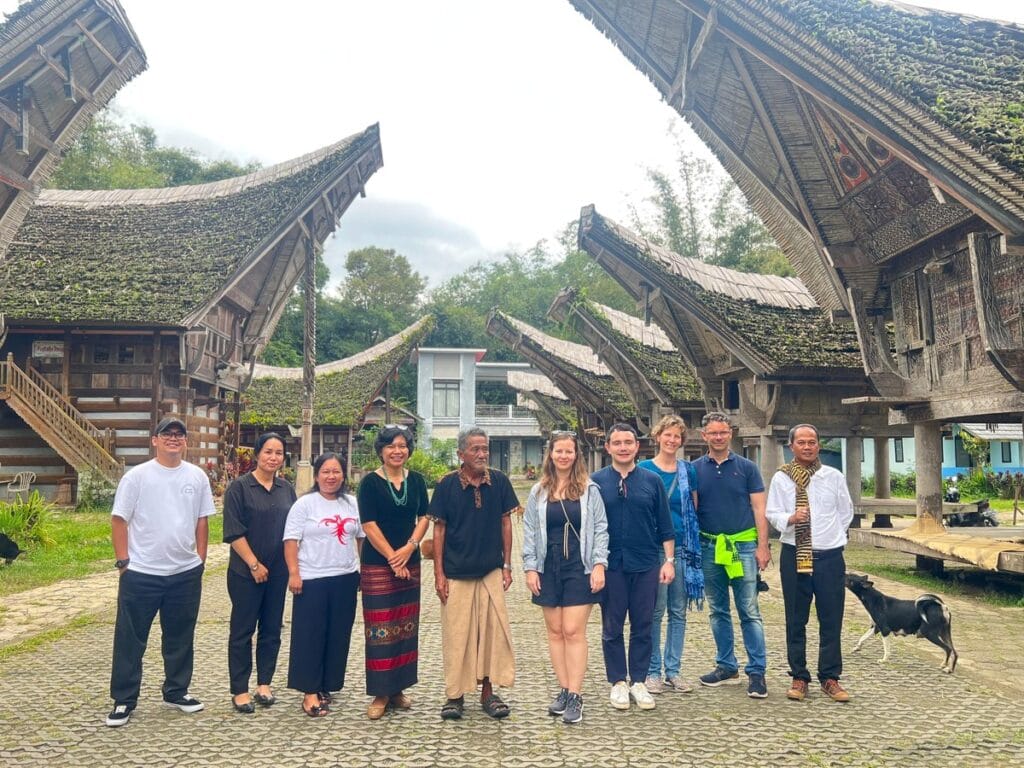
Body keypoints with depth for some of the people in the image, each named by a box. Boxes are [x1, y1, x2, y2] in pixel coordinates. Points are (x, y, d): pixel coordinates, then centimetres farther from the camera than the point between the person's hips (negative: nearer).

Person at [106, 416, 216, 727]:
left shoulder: (197, 476, 3)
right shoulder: (137, 476, -6)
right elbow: (119, 519, -4)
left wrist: (200, 560, 7)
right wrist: (123, 560, -8)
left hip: (186, 573, 3)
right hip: (141, 573, -3)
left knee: (180, 638, 15)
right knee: (130, 639, 6)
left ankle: (176, 691, 30)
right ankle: (124, 700, 20)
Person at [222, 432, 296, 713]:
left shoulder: (286, 488, 8)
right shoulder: (239, 487, -7)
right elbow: (234, 532, -11)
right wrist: (254, 564, -13)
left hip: (278, 571, 5)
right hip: (246, 571, -5)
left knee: (272, 628, 10)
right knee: (242, 629, 3)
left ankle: (264, 684, 23)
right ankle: (239, 690, 13)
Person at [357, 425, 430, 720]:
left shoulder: (416, 480, 6)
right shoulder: (370, 482, -5)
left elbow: (423, 517, 6)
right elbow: (369, 525, -10)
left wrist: (409, 548, -9)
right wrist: (393, 558, -12)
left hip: (410, 562, 4)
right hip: (377, 563, -4)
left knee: (406, 626, 9)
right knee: (380, 629, -2)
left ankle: (398, 689, 21)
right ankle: (381, 693, 9)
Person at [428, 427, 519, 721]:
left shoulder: (499, 481, 0)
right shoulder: (447, 484, -5)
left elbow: (505, 523, 6)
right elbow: (439, 529, -1)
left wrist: (507, 565, 4)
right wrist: (439, 573, -4)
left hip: (491, 571, 2)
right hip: (456, 573, -2)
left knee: (494, 630, 4)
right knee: (456, 634, 4)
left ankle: (488, 691, 19)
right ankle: (455, 694, 19)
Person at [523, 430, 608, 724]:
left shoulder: (589, 490, 1)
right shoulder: (539, 492, 7)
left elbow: (600, 529, 0)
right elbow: (529, 531, 7)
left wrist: (599, 564, -8)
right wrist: (530, 567, 1)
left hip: (579, 568, -3)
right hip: (548, 569, 3)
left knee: (573, 632, -5)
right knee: (555, 632, 8)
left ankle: (575, 696, 2)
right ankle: (564, 690, 18)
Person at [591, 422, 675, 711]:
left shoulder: (652, 481, 3)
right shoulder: (595, 482, 0)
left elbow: (665, 526, 7)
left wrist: (668, 560, 2)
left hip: (646, 566, 1)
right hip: (610, 566, -1)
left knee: (643, 627, 9)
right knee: (612, 628, 8)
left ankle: (638, 682, 22)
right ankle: (618, 682, 22)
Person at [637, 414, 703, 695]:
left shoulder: (688, 470, 8)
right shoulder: (644, 469, -1)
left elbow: (695, 509, 14)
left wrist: (694, 543, 7)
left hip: (682, 547, 4)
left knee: (679, 612, 9)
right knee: (655, 611, 1)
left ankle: (673, 671, 19)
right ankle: (652, 671, 12)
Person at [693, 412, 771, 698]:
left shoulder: (746, 467, 1)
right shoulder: (694, 469, 5)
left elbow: (759, 509, 1)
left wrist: (762, 546, -6)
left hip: (743, 545, -2)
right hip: (709, 546, 2)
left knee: (749, 611, -2)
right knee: (718, 611, 11)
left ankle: (757, 671, 6)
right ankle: (726, 666, 23)